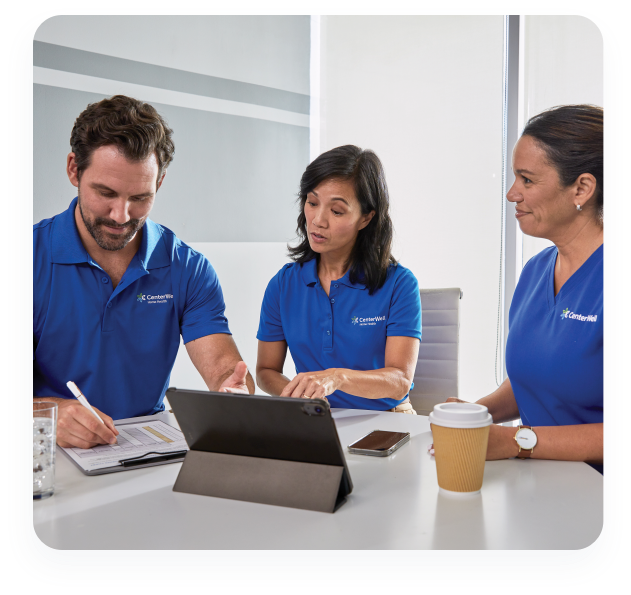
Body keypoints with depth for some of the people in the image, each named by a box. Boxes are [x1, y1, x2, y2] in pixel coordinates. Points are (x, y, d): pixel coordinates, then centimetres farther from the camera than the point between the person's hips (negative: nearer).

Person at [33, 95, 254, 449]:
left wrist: (234, 391, -30)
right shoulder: (31, 258, -5)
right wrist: (49, 412, -30)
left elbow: (223, 367, -7)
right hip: (51, 457, -2)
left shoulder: (188, 270, 1)